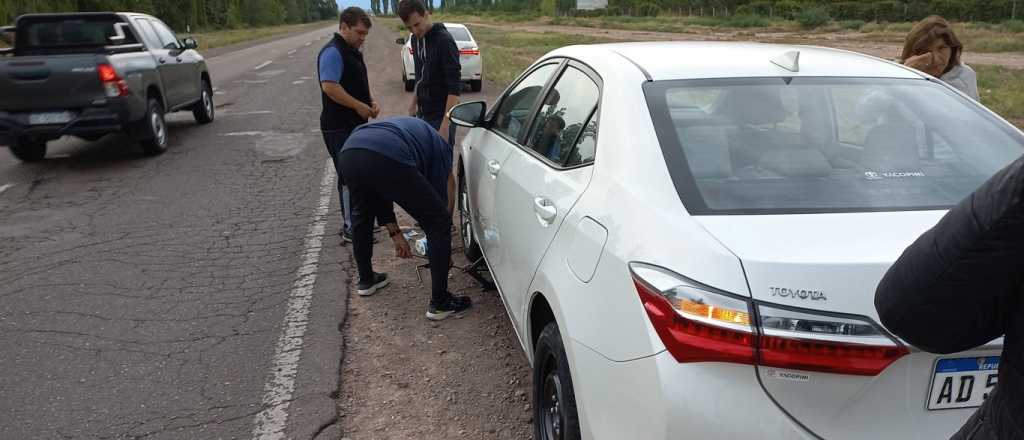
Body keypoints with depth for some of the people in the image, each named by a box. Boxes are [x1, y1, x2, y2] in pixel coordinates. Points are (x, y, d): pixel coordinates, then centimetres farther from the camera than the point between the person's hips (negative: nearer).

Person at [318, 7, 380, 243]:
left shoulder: (353, 52, 15)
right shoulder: (333, 52, -16)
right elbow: (329, 86, -26)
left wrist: (370, 102, 7)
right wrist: (359, 106, -22)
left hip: (355, 125, 10)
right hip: (339, 127, -10)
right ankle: (350, 228, 2)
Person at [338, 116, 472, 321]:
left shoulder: (400, 128, 43)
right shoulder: (439, 146, 29)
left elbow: (378, 194, 41)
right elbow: (444, 199, 29)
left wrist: (395, 233, 45)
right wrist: (444, 252, 41)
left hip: (347, 154, 6)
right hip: (389, 160, -6)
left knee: (361, 215, 37)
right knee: (439, 223, 11)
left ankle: (366, 280, 49)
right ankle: (439, 302, 16)